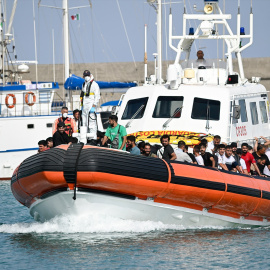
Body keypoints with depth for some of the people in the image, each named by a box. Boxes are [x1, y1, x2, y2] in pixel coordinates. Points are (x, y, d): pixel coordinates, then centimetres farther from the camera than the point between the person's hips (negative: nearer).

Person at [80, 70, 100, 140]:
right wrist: (82, 105, 19)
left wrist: (93, 107, -16)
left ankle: (93, 138, -16)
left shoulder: (94, 84, -5)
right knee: (84, 122, 6)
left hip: (91, 105, -8)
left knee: (92, 122, -13)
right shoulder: (84, 84, 18)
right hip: (84, 106, 8)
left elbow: (97, 97, -10)